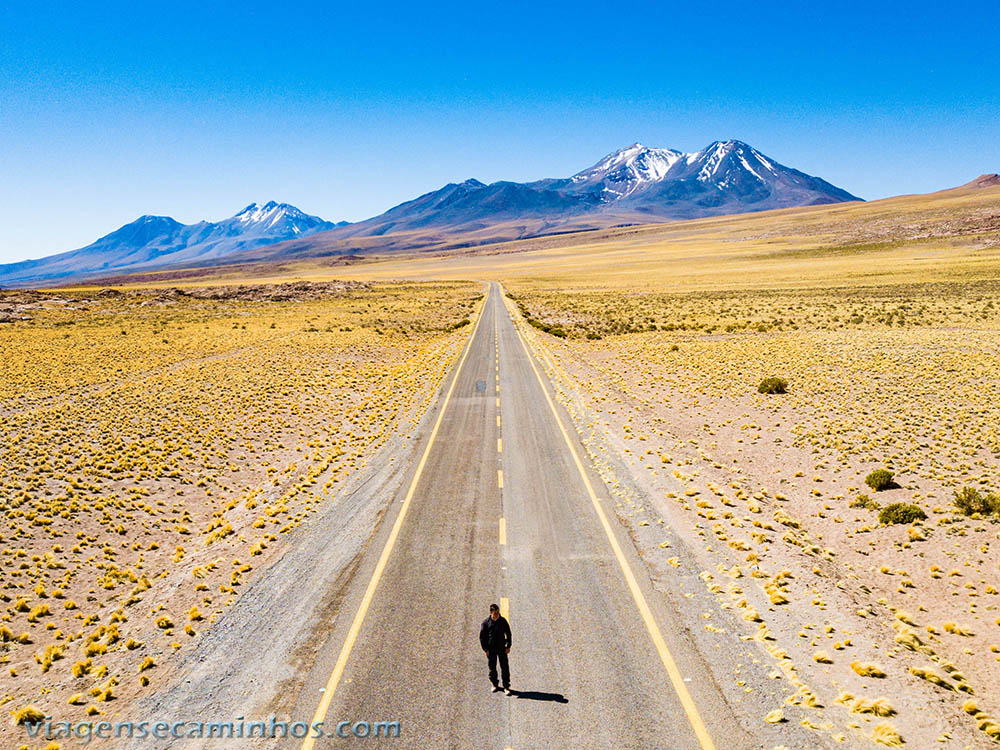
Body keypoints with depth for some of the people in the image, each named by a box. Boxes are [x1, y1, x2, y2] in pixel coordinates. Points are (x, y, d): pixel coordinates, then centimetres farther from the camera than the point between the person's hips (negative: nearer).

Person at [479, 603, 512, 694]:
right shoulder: (486, 622, -8)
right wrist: (486, 649, -6)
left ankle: (506, 687, 6)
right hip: (491, 649, 0)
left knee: (505, 668, -2)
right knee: (492, 668, 9)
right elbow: (482, 637, -2)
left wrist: (508, 646, 1)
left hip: (502, 649, 0)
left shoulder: (503, 621, -4)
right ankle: (495, 685, 27)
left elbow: (508, 634, 7)